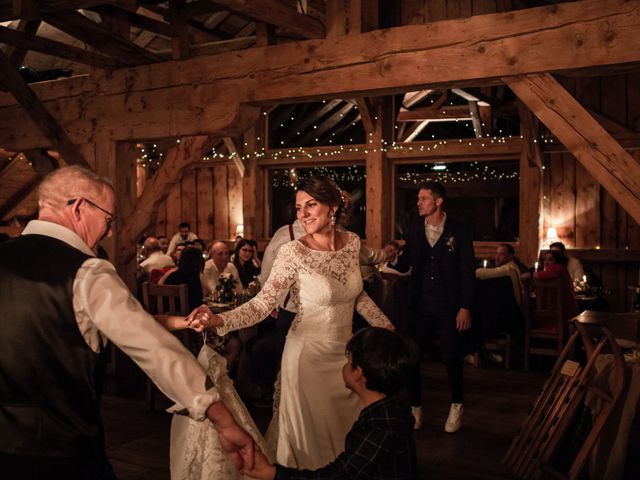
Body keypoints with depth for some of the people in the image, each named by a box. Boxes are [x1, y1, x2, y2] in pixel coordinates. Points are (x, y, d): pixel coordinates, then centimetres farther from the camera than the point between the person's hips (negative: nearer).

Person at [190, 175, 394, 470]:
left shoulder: (352, 242, -4)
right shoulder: (293, 253, -19)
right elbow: (264, 302, -25)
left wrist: (386, 326, 13)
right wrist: (218, 320, -40)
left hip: (345, 351, 5)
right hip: (309, 354, -5)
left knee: (345, 425, 20)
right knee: (311, 429, 11)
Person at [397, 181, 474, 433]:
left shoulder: (459, 230, -4)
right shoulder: (415, 228, 6)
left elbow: (468, 271, -5)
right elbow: (406, 264, 7)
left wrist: (465, 307, -10)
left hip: (449, 306, -3)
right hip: (420, 305, 3)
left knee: (451, 358, 3)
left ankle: (456, 406, 27)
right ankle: (415, 407, 19)